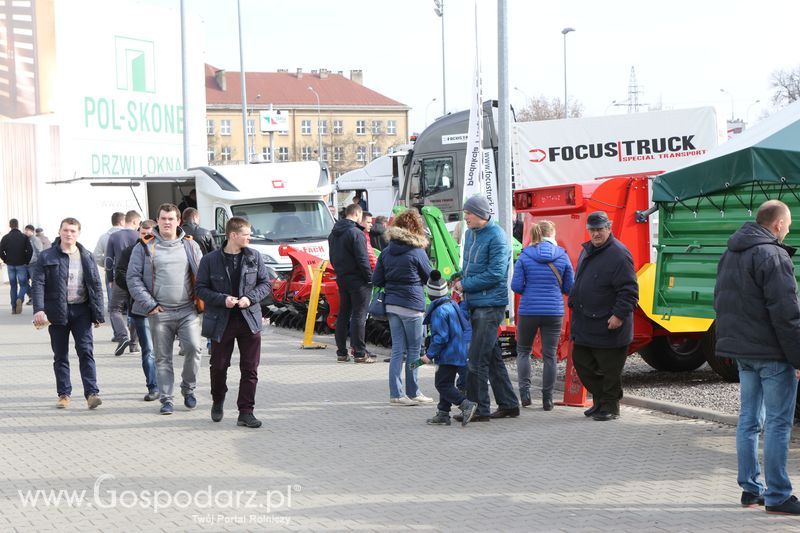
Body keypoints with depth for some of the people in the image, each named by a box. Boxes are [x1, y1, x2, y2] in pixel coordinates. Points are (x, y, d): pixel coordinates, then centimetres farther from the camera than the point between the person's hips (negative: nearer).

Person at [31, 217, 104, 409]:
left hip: (81, 310, 0)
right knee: (60, 355, 7)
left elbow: (96, 285, 9)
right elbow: (38, 284, -6)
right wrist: (39, 310, -19)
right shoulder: (47, 257, 1)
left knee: (86, 351, -7)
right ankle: (64, 394, 15)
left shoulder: (87, 257, 7)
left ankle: (92, 393, -9)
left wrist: (98, 313, 4)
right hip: (57, 312, 0)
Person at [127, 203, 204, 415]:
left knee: (193, 348, -12)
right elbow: (133, 277, 0)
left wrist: (201, 300, 3)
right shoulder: (145, 247, 4)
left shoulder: (190, 245, 11)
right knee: (163, 358, 4)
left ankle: (188, 388, 10)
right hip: (160, 312, -1)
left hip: (188, 310, 1)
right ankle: (166, 399, 13)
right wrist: (149, 304, -7)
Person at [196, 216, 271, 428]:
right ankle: (217, 402, 35)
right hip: (221, 321, -2)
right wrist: (223, 299, -17)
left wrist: (250, 298, -11)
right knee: (218, 366, 9)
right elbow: (201, 288, -2)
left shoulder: (255, 257, 3)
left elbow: (265, 283, 7)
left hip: (249, 319, 2)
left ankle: (246, 412, 6)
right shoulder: (210, 260, -5)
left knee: (250, 369, 0)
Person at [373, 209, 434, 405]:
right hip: (411, 305, -5)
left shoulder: (387, 251, 5)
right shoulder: (417, 252, -10)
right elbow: (430, 278, 3)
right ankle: (413, 393, 12)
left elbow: (376, 280, 6)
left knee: (398, 349, 8)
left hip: (391, 305, 5)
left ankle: (396, 393, 6)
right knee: (413, 349, 5)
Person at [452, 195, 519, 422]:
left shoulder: (496, 237, -13)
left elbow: (495, 274, -19)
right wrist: (462, 280, 5)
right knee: (493, 357, 14)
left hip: (490, 306, -9)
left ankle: (478, 409, -2)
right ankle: (508, 404, 22)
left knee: (477, 360, -8)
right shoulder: (470, 234, 14)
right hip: (475, 304, 9)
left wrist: (465, 285, -13)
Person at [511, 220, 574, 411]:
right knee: (549, 355, 7)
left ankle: (525, 391, 5)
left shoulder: (525, 257, -3)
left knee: (523, 351, 17)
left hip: (528, 310, 0)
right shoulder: (562, 257, 0)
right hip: (554, 311, 1)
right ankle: (547, 399, 9)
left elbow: (516, 286, -5)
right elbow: (569, 287, 4)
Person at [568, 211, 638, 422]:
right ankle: (599, 400, 28)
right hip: (584, 325, 9)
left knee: (609, 369, 0)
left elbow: (629, 290, -19)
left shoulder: (619, 255, -15)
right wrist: (573, 302, 22)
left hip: (608, 327, -9)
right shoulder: (587, 251, 14)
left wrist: (619, 315, -23)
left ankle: (610, 406, 12)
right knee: (581, 363, 14)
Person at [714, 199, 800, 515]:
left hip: (741, 350, 9)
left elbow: (721, 302, 19)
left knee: (749, 419, 13)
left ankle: (750, 488, 18)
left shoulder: (730, 254, 13)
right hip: (772, 352, -9)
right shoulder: (773, 255, -16)